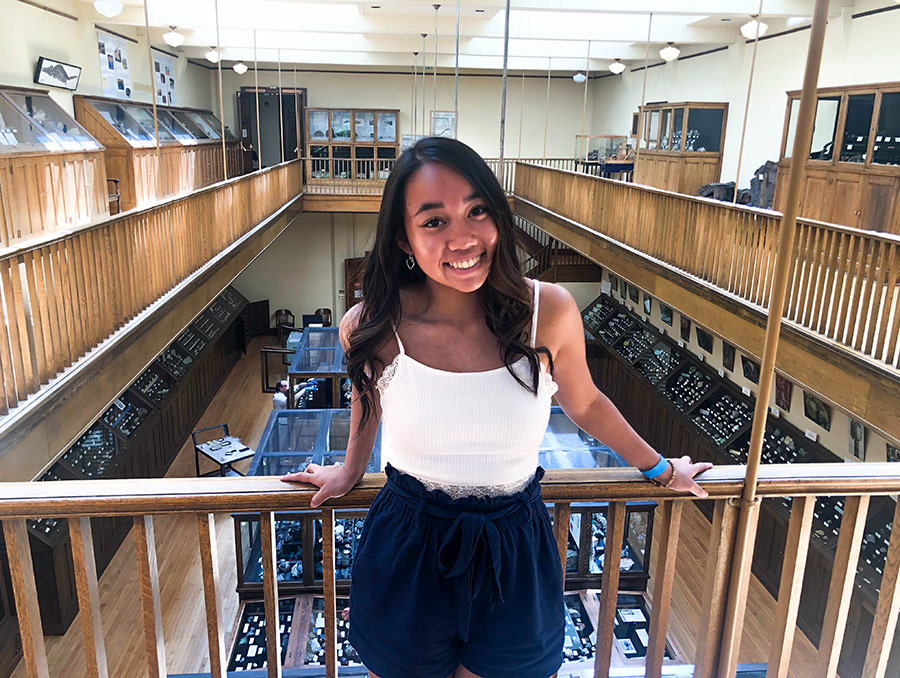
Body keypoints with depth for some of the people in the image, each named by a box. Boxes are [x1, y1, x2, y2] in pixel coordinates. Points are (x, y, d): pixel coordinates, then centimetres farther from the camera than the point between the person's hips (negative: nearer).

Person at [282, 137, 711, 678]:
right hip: (407, 551, 0)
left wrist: (660, 469, 17)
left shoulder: (550, 312, -16)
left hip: (515, 554, 0)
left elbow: (584, 404, 4)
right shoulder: (371, 329, -16)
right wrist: (352, 470, 24)